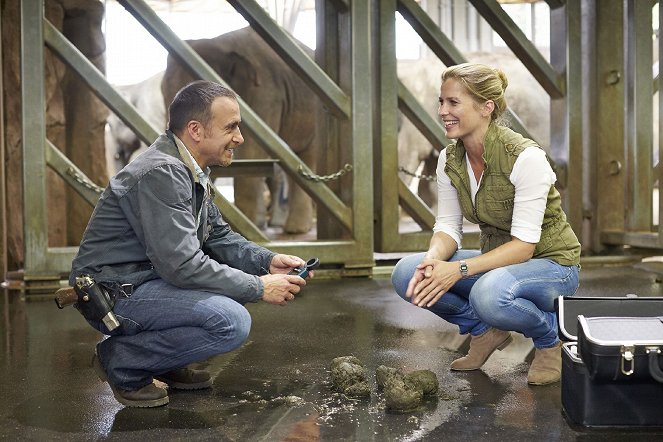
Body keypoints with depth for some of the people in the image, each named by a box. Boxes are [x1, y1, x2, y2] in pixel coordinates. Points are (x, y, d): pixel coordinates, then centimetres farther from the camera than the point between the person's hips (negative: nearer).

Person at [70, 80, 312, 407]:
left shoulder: (190, 171, 9)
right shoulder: (161, 173, -23)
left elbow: (218, 236, 15)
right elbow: (182, 265, -27)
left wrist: (268, 262, -2)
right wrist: (259, 288, -20)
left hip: (148, 277, 10)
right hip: (113, 294, -10)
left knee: (243, 273, 10)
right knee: (231, 322, -25)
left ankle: (165, 363, 11)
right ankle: (119, 361, -7)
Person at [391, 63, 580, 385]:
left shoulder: (526, 158, -24)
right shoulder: (449, 160, -4)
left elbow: (524, 245, -26)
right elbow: (448, 227, -2)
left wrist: (460, 269, -36)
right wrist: (433, 259, -25)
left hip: (551, 264, -6)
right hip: (496, 262, 6)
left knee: (489, 293, -39)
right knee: (407, 274, -16)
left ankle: (550, 337, -5)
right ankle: (485, 331, 6)